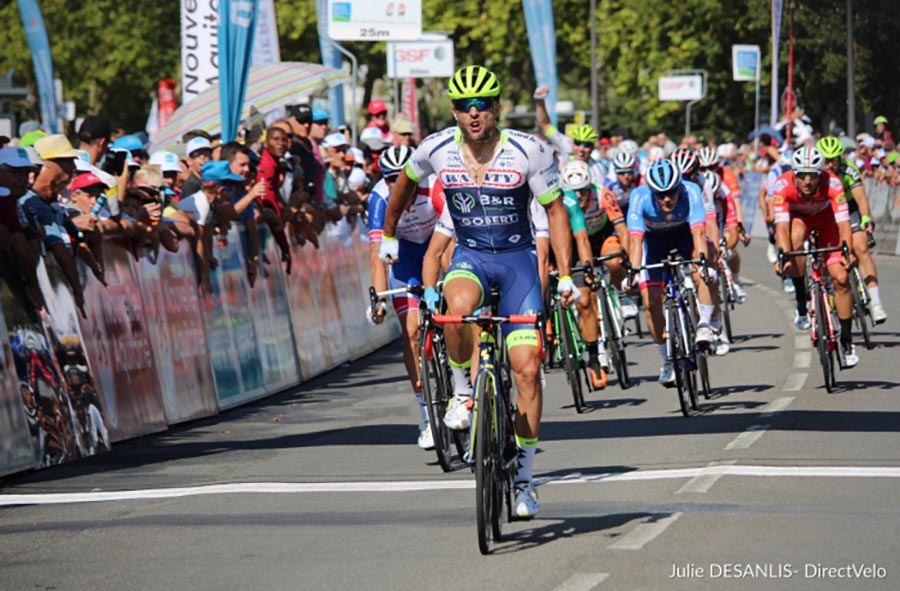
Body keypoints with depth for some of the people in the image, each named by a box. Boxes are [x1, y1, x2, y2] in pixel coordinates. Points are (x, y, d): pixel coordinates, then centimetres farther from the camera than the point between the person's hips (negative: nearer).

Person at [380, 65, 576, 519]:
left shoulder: (527, 152, -16)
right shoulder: (437, 150, -10)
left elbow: (555, 210, -6)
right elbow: (406, 182, 13)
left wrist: (565, 276, -13)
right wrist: (388, 235, 24)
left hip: (518, 259, 0)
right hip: (469, 256, 1)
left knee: (527, 368, -7)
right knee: (459, 307, -37)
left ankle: (523, 478, 4)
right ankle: (462, 391, -9)